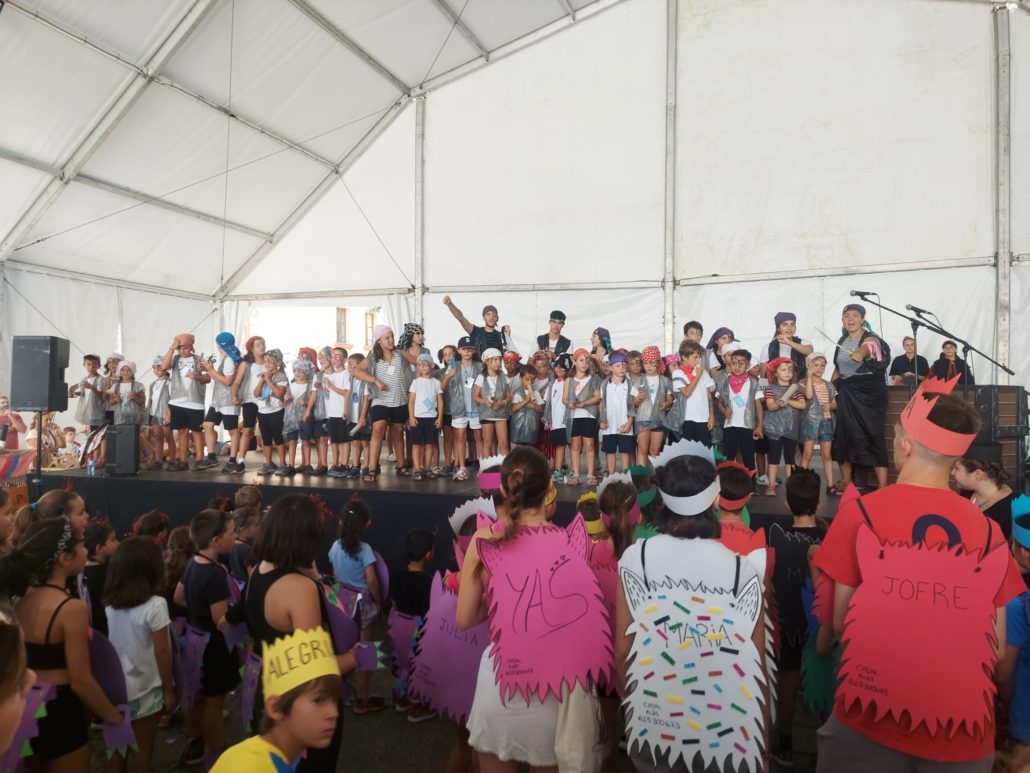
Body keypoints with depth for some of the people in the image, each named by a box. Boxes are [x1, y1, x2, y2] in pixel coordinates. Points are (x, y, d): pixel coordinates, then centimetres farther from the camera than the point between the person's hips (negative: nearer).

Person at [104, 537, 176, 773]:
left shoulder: (111, 603, -3)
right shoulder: (154, 605, -21)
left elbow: (114, 644, 2)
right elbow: (161, 652, -17)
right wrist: (169, 690, -8)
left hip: (118, 686, 6)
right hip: (146, 688, -5)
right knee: (141, 749, 10)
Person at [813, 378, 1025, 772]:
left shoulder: (860, 512, -9)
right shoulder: (989, 530, -2)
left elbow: (840, 621, -2)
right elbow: (996, 645, 6)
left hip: (873, 718, -2)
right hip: (964, 726, 3)